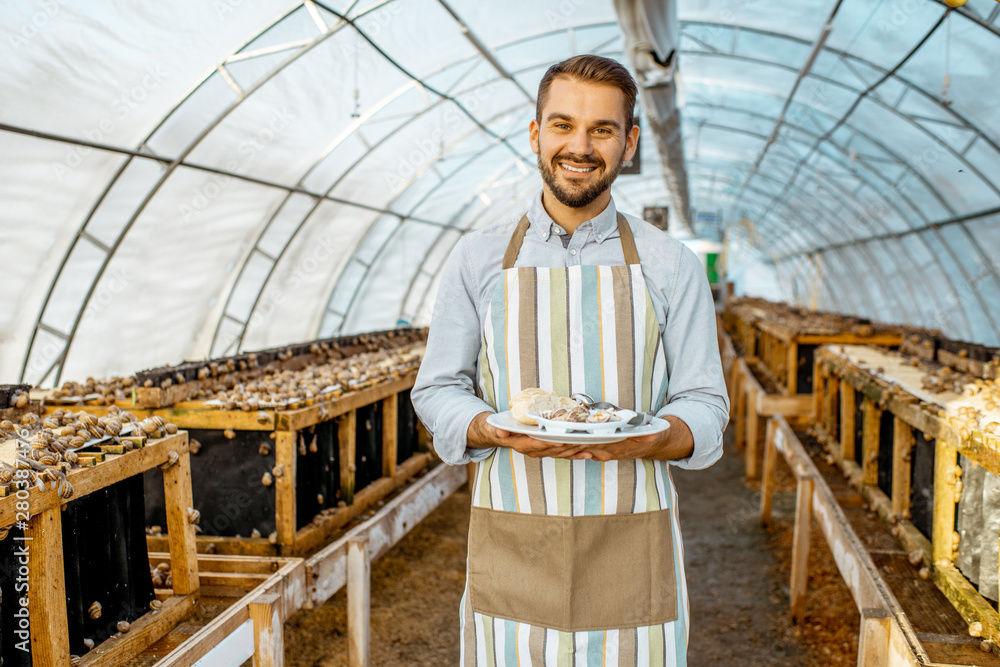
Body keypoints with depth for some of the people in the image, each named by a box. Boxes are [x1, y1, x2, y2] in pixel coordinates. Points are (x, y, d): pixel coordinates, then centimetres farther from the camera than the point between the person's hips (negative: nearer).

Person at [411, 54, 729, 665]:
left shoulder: (670, 266, 4)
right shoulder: (478, 260, 5)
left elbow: (704, 408, 5)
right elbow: (437, 391, 8)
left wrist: (641, 439, -17)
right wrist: (502, 432, -13)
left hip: (631, 554, 0)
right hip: (511, 549, 0)